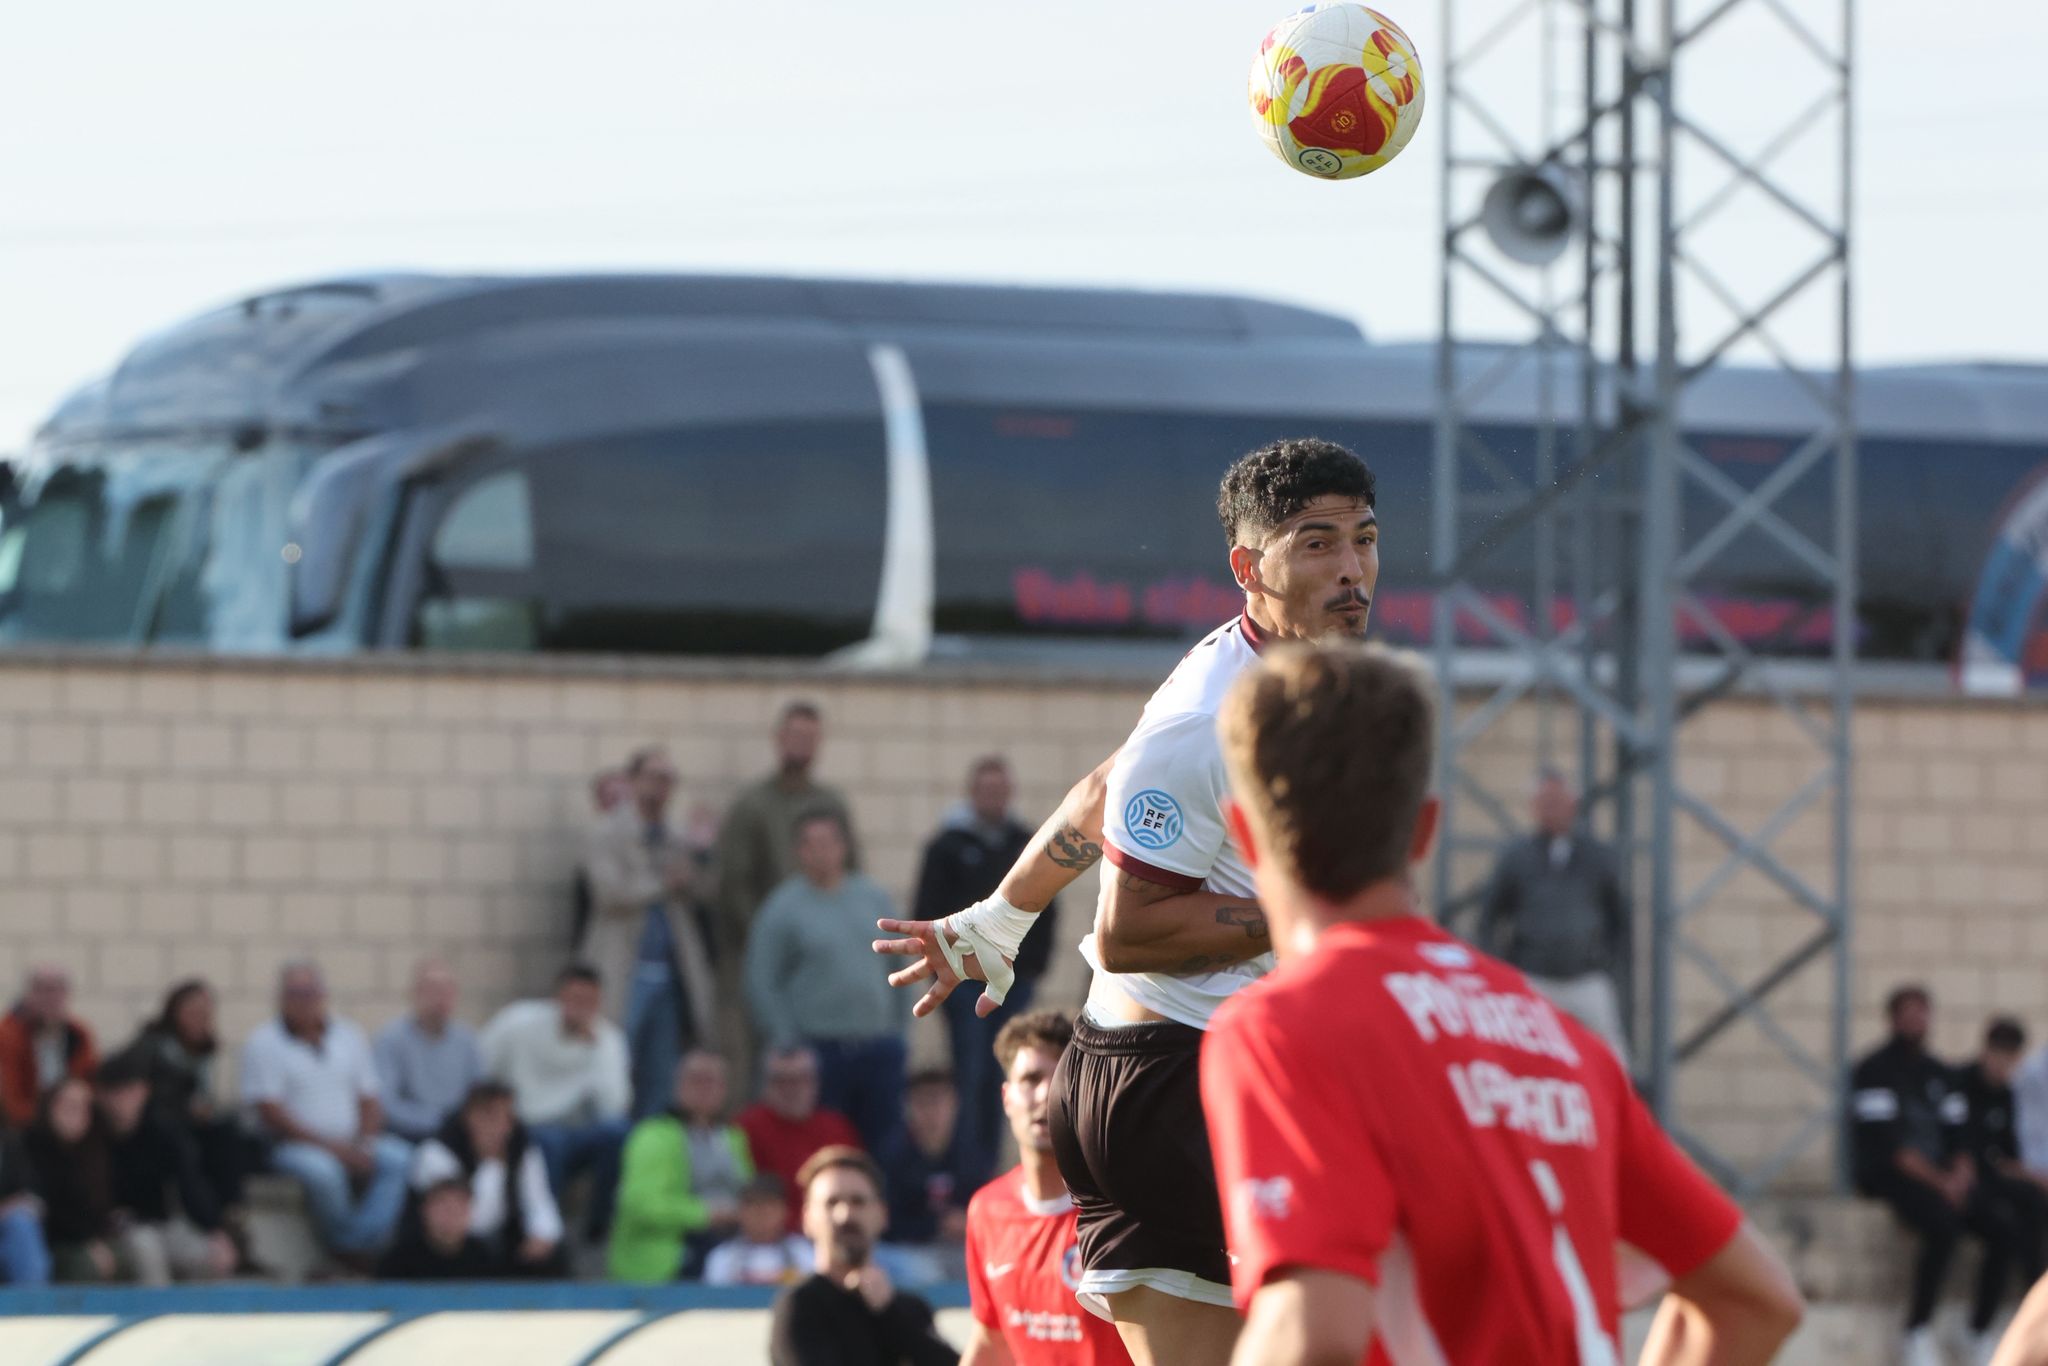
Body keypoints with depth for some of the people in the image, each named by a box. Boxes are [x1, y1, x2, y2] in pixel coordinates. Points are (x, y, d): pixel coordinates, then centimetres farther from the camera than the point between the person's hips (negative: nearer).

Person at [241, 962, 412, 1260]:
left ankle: (363, 1243, -33)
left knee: (400, 1158, -24)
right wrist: (331, 1146, -16)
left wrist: (364, 1144, -9)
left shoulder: (349, 1037, 15)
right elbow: (272, 1113, -9)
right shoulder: (264, 1043, 0)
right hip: (294, 1146, -4)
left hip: (351, 1144, 4)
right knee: (322, 1171, -37)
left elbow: (369, 1102, 13)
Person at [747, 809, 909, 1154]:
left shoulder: (874, 898, 11)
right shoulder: (782, 909, -1)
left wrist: (900, 1021, 11)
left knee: (884, 1146, 3)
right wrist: (786, 1043, -8)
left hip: (881, 1047, 4)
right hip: (820, 1046, -4)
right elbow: (762, 983, -2)